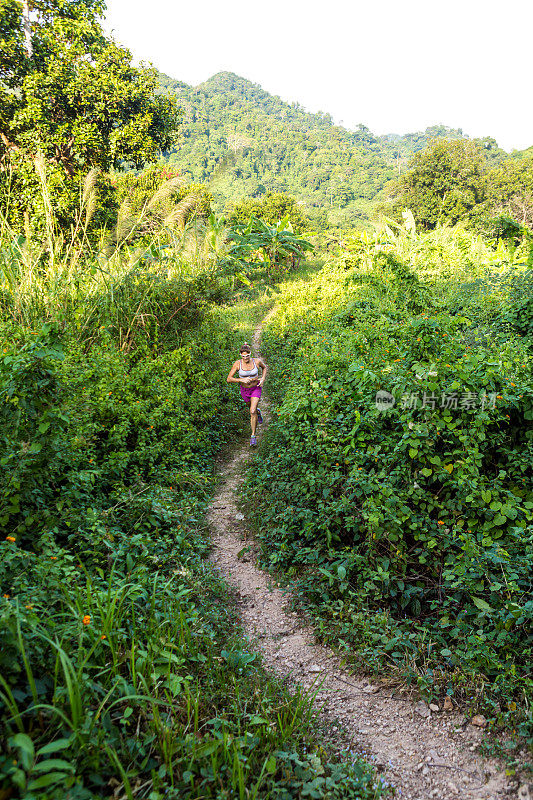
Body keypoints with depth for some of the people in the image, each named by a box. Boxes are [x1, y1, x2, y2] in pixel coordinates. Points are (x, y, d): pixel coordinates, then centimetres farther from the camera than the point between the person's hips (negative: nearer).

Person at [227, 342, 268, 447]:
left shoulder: (257, 361, -18)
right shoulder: (237, 364, -20)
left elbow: (265, 367, 5)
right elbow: (229, 379, -19)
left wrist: (263, 379, -9)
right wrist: (241, 380, -32)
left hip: (256, 388, -2)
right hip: (244, 390, 2)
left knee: (252, 412, -17)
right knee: (252, 409, 25)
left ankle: (253, 436, -6)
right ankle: (258, 412, 64)